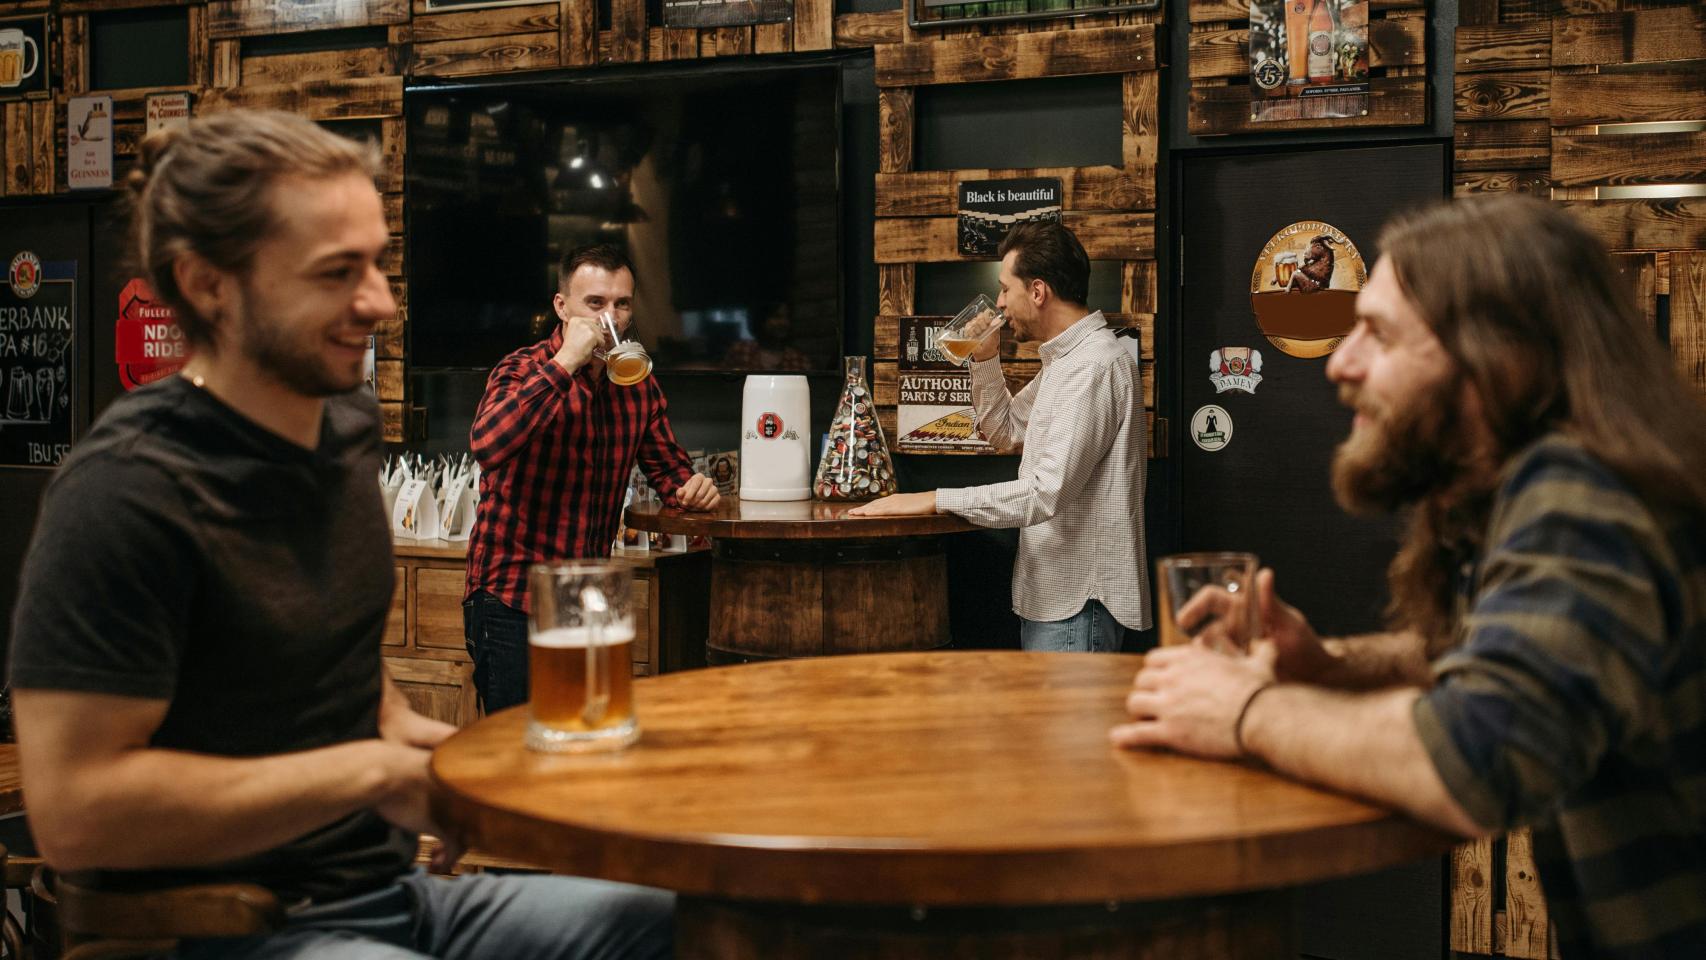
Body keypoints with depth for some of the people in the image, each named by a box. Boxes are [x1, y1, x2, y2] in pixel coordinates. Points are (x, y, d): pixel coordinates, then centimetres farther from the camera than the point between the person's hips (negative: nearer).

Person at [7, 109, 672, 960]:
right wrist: (373, 770, -19)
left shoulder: (346, 423, 7)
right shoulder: (130, 487, -19)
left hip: (394, 887, 8)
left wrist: (395, 720, 6)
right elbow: (73, 812, -24)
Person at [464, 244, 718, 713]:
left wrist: (690, 486, -6)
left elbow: (668, 466, 18)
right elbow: (487, 445, -30)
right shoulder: (524, 371, -9)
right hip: (513, 600, -5)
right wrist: (565, 362, -28)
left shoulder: (638, 384, 8)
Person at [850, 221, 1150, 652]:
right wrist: (984, 359, 11)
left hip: (1079, 604, -10)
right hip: (1049, 596, 10)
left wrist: (934, 500, -24)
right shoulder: (1064, 361, 15)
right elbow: (1004, 430, 27)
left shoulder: (1097, 365, -19)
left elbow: (1047, 492, -27)